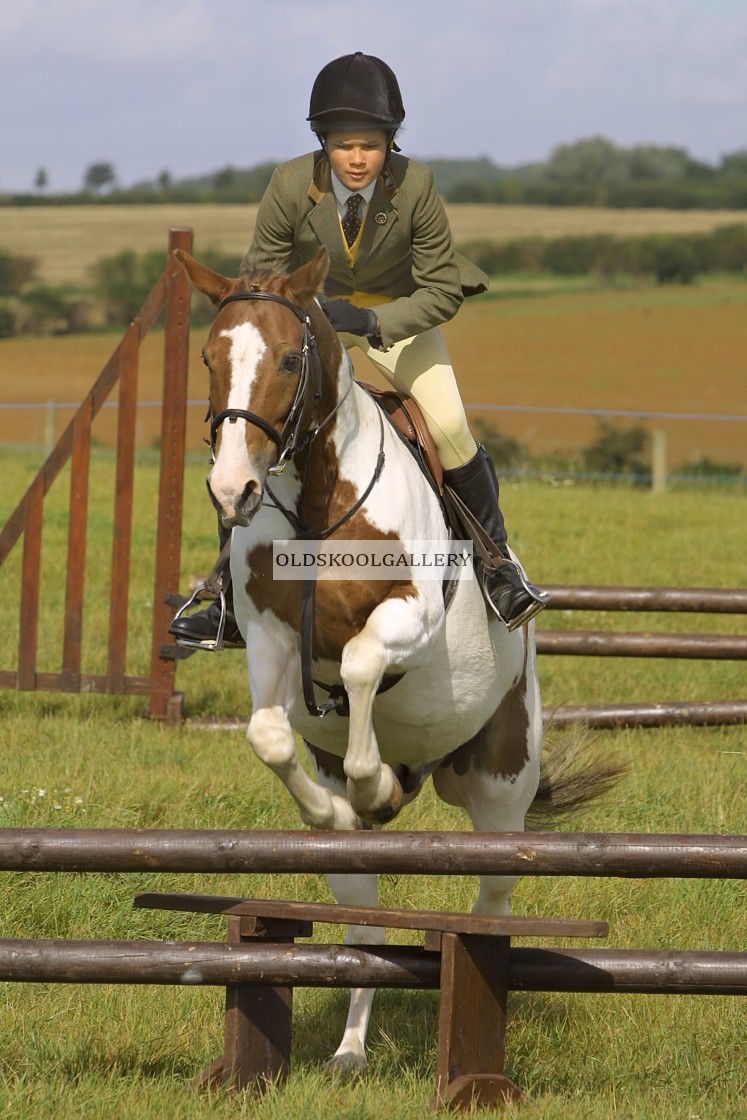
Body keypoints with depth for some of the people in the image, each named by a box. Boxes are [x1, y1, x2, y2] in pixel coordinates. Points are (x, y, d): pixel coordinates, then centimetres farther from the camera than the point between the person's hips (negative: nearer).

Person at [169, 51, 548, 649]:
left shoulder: (415, 185, -24)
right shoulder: (291, 184, -22)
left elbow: (442, 291, -19)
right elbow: (260, 276, -8)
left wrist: (371, 322, -34)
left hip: (396, 316, -1)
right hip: (309, 317, 1)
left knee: (448, 424, -24)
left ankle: (498, 562, -3)